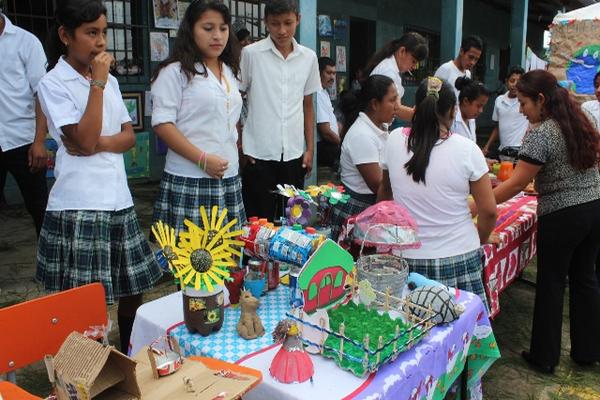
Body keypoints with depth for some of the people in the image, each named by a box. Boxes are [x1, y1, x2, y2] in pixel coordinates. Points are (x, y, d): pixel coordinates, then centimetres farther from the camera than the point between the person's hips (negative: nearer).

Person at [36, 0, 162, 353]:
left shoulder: (111, 81, 12)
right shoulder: (54, 83, -6)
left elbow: (129, 137, 8)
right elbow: (84, 140, -16)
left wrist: (99, 143, -11)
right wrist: (97, 83, -14)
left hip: (118, 198, 6)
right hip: (79, 205, -6)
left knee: (133, 290, 14)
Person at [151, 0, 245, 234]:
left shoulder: (230, 72, 16)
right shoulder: (175, 71, -5)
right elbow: (162, 123, -12)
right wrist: (202, 159, -17)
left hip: (229, 179, 6)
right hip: (189, 181, -6)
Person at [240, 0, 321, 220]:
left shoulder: (309, 57, 6)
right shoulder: (250, 53, -4)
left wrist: (310, 148, 9)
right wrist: (239, 143, -3)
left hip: (294, 154, 3)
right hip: (258, 154, -3)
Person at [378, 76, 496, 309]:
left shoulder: (395, 140, -1)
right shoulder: (466, 150, -8)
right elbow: (489, 211, -3)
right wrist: (477, 242, 15)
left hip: (408, 258, 2)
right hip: (459, 260, -2)